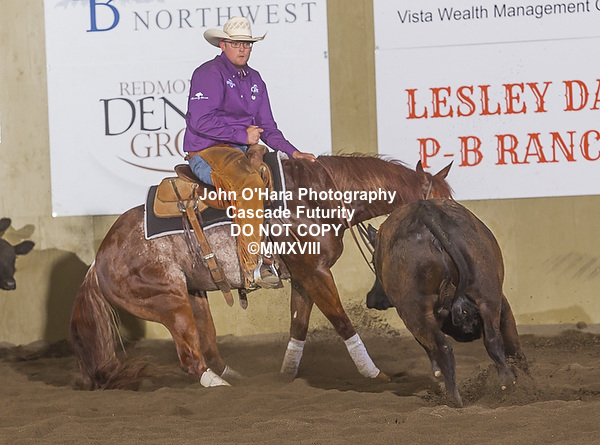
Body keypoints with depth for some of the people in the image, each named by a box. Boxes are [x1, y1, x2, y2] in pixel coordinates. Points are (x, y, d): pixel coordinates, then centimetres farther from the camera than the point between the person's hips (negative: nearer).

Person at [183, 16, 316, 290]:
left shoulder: (254, 79, 18)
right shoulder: (209, 74, -8)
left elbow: (266, 126, 20)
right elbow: (201, 121, -19)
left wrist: (292, 151, 4)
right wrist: (242, 135, -16)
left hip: (242, 153, 9)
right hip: (208, 153, -9)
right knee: (249, 183, -34)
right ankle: (253, 266, -35)